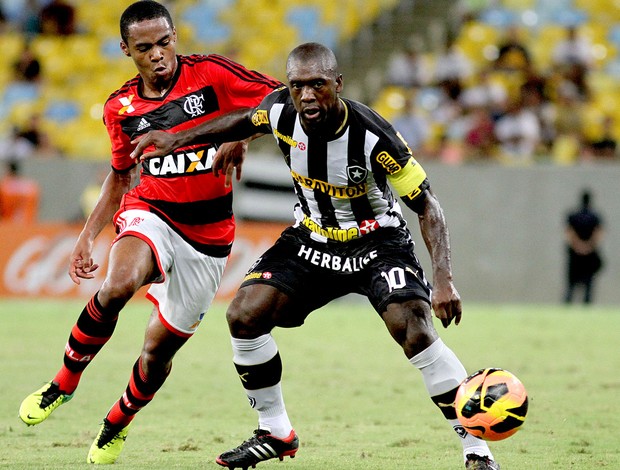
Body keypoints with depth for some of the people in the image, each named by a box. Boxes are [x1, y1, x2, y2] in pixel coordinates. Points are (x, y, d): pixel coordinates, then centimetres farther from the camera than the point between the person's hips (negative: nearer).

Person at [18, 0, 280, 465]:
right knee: (119, 285, -33)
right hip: (150, 213, 1)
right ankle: (63, 383, -12)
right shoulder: (121, 107, 3)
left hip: (208, 233, -1)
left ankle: (118, 423, 36)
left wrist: (239, 135, -21)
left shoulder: (211, 74, -9)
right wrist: (88, 235, 13)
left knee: (160, 349, 7)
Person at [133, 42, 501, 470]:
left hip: (377, 242, -5)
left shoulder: (372, 135, -30)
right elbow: (245, 121, 11)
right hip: (312, 238, 5)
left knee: (416, 333, -26)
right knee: (244, 316, -11)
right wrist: (178, 140, 11)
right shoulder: (281, 112, -17)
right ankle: (275, 434, 9)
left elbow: (427, 205, -24)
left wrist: (444, 280, -33)